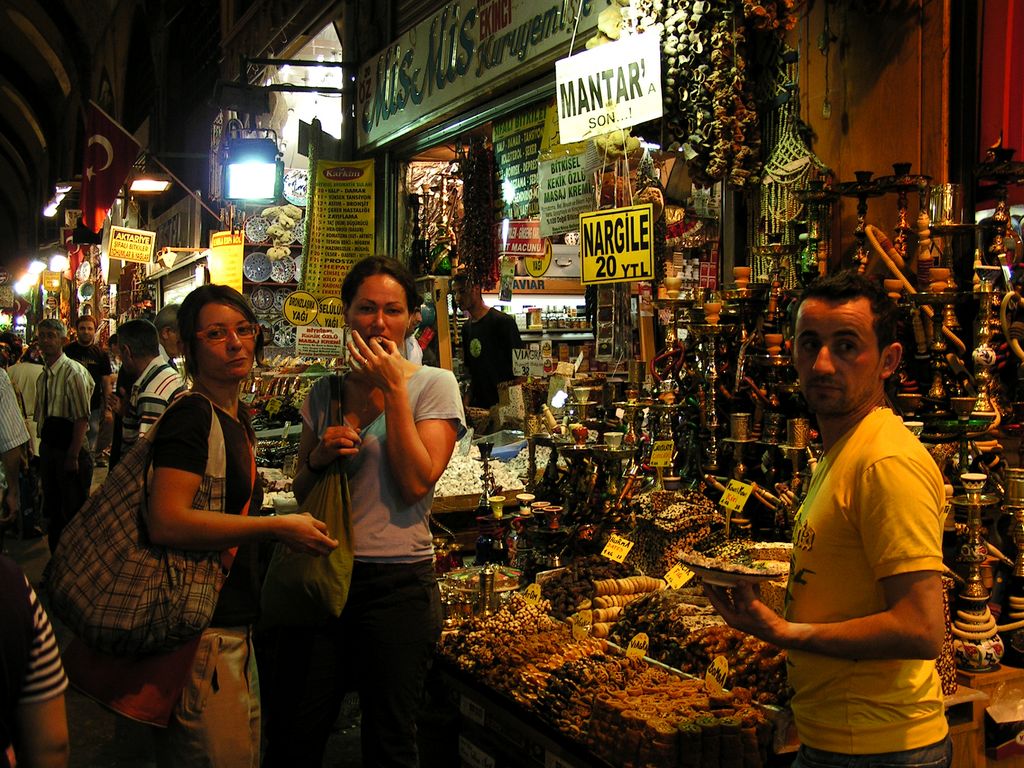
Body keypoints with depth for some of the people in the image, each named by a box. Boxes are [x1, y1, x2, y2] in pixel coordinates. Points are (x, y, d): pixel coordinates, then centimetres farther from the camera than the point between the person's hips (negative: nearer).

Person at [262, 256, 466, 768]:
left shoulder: (433, 385, -3)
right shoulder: (325, 392, 9)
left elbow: (416, 483, -15)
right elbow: (302, 492, 15)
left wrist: (393, 389, -14)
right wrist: (318, 458, -6)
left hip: (397, 582, -4)